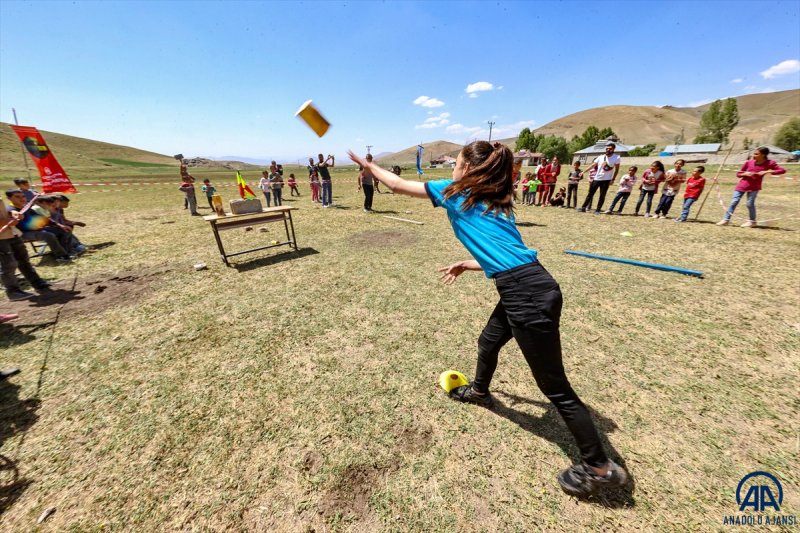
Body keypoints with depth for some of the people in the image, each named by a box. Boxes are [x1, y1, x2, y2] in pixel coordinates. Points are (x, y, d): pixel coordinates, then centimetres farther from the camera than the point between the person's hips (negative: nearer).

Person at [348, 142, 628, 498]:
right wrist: (466, 264, 27)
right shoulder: (494, 201, 19)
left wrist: (368, 164, 26)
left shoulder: (455, 191, -1)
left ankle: (600, 468, 31)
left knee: (554, 387, 8)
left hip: (527, 294, -10)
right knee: (488, 343, 29)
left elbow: (398, 184, 10)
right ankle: (479, 391, 56)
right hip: (527, 287, 10)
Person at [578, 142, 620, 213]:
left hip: (606, 180, -2)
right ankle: (583, 207, 8)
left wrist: (613, 179, -7)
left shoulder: (616, 158, -5)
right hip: (596, 178, 2)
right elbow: (593, 165, 5)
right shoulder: (600, 157, 1)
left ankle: (598, 210, 8)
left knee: (602, 195, 1)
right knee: (590, 193, 4)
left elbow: (616, 169, -2)